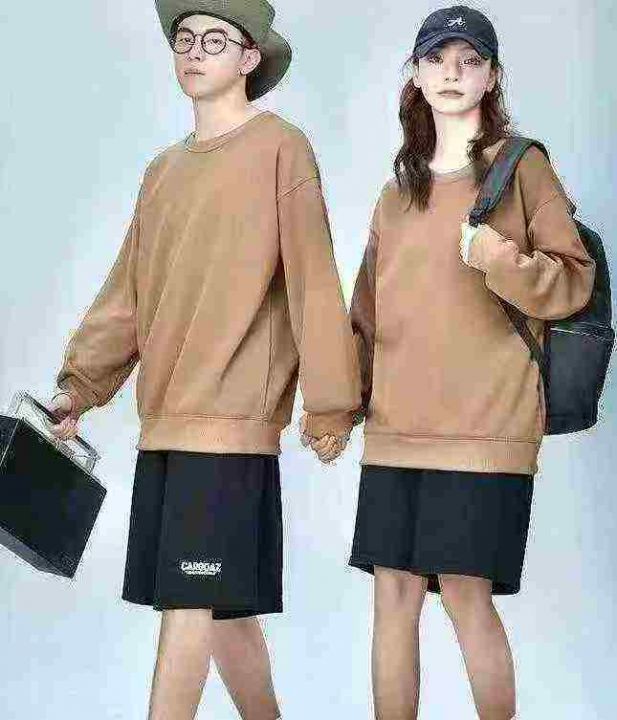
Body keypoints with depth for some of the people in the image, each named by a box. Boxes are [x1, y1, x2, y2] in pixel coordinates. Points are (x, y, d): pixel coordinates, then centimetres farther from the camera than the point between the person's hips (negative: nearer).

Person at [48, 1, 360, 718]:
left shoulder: (280, 148, -3)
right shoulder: (163, 170, 17)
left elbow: (312, 281, -7)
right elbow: (127, 294, 16)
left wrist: (329, 404, -9)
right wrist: (78, 386, 9)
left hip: (232, 417, -6)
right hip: (163, 420, 7)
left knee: (188, 604, -7)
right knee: (221, 606, 13)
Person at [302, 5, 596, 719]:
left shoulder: (522, 166, 3)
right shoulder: (398, 192, 18)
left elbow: (575, 280, -2)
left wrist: (503, 260, -19)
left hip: (485, 422, -5)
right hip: (396, 426, 5)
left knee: (466, 592, -7)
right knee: (394, 593, 4)